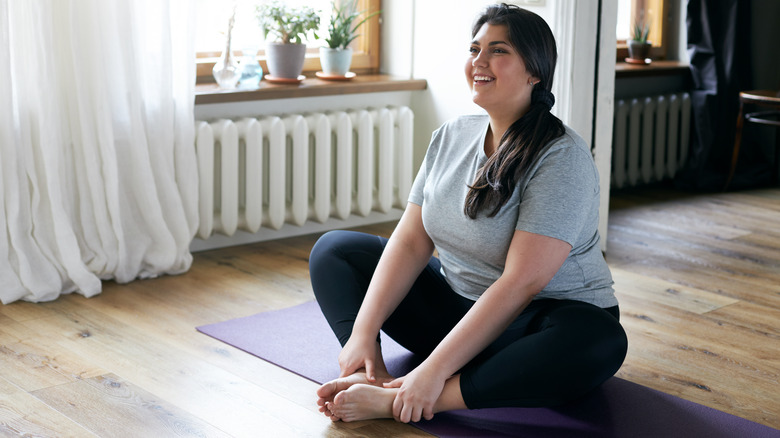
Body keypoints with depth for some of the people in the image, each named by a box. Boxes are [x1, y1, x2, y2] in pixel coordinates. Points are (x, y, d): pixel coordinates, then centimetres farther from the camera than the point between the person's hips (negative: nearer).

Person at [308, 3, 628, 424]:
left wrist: (435, 369, -32)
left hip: (539, 317, -6)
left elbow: (521, 282, -27)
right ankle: (369, 376, -25)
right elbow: (411, 242, -2)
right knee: (333, 249, 3)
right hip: (455, 304, 6)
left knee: (600, 342, -40)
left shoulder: (562, 158, -20)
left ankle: (393, 400, -42)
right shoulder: (450, 137, 1)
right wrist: (364, 332, -15)